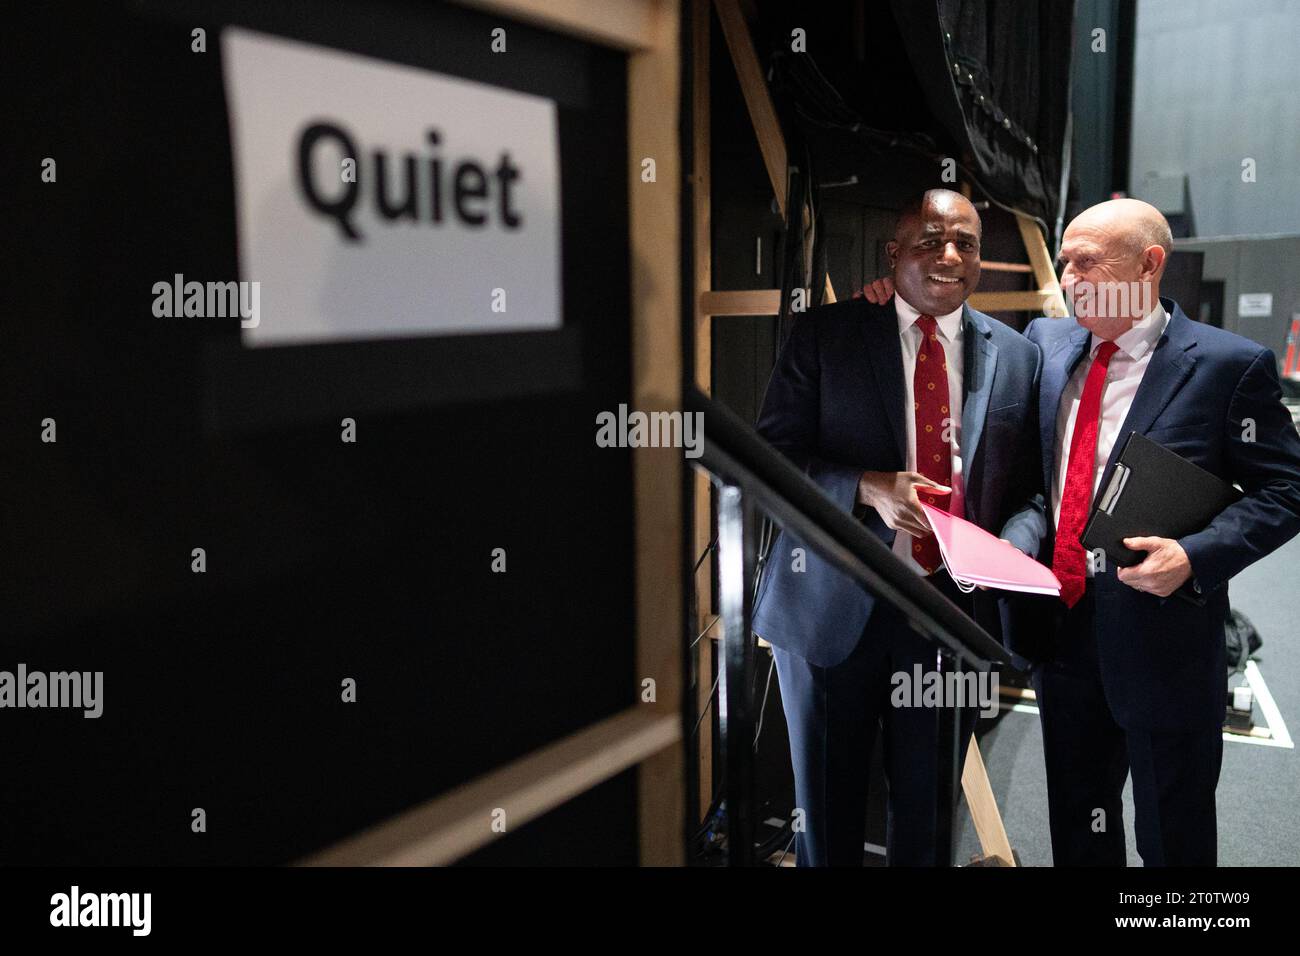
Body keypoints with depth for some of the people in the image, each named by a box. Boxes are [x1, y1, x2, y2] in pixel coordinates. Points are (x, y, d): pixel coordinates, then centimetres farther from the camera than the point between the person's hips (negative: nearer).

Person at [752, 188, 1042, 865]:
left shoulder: (1015, 357, 6)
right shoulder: (823, 334, -2)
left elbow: (1025, 486, 10)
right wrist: (869, 488, -21)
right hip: (833, 606, -2)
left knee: (929, 807, 17)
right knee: (826, 806, 14)